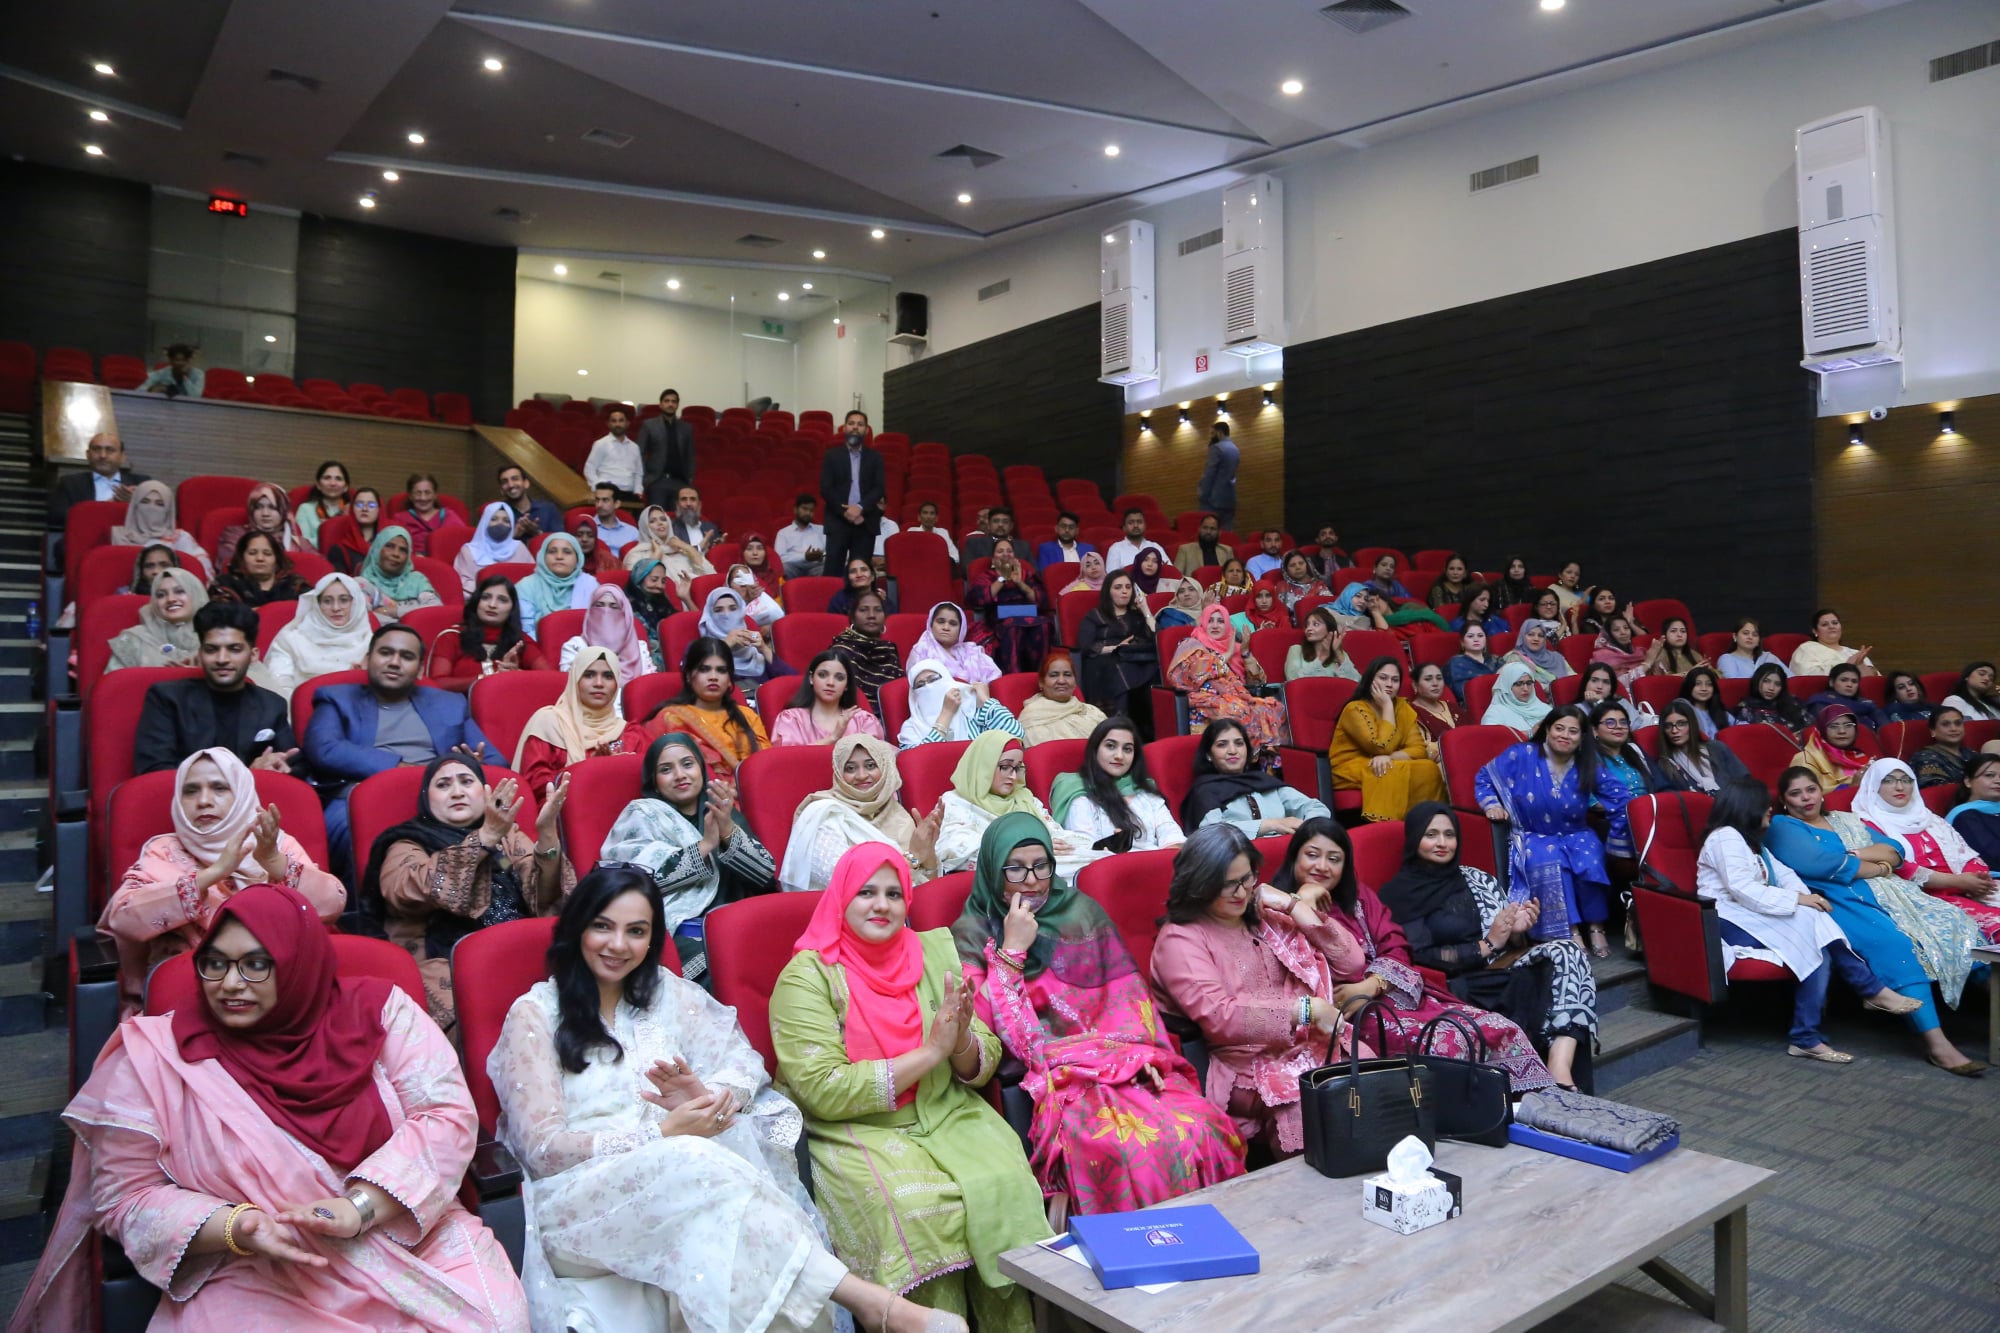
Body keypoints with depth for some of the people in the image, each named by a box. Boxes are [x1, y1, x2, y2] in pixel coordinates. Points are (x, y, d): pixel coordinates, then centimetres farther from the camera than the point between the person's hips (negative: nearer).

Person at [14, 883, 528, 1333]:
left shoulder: (375, 1011, 0)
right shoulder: (154, 1056, 0)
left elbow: (448, 1115, -5)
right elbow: (126, 1195, 2)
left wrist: (358, 1207, -18)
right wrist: (237, 1227, -15)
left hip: (414, 1238, 0)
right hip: (254, 1281, 0)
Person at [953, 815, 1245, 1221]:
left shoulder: (1082, 911, 15)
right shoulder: (972, 933, 6)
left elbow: (1126, 990, 12)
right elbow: (983, 1023, -5)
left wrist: (1143, 1050, -4)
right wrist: (1012, 950, -9)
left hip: (1123, 1061, 4)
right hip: (1052, 1077, -4)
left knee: (1207, 1129, -22)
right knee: (1133, 1149, -31)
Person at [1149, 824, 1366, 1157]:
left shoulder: (1268, 917, 18)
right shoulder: (1181, 939, -1)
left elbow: (1352, 964, 15)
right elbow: (1217, 1016, -16)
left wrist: (1296, 908, 6)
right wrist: (1306, 1010, -17)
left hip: (1315, 1046, 6)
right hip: (1248, 1067, -6)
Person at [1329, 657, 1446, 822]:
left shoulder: (1403, 707, 7)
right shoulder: (1355, 709, -11)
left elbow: (1419, 749, -3)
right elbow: (1382, 748, -22)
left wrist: (1389, 758, -21)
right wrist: (1387, 707, -16)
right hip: (1350, 771, -6)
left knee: (1428, 769, -22)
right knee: (1395, 774, -33)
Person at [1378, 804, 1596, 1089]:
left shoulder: (1476, 879, 16)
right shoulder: (1398, 893, 0)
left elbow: (1508, 942, 15)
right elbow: (1419, 957, -8)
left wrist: (1516, 932, -9)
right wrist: (1486, 946, -11)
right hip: (1458, 986, -5)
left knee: (1567, 951, -22)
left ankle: (1560, 1070, -36)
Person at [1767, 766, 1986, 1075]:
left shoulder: (1846, 820, 24)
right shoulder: (1782, 828, 2)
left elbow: (1895, 852, 13)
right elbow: (1822, 864, -14)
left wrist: (1856, 855, -6)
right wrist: (1879, 867, -2)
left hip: (1886, 892, 8)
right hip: (1840, 903, -8)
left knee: (1949, 923, -15)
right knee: (1895, 945, -30)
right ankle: (1936, 1043, -32)